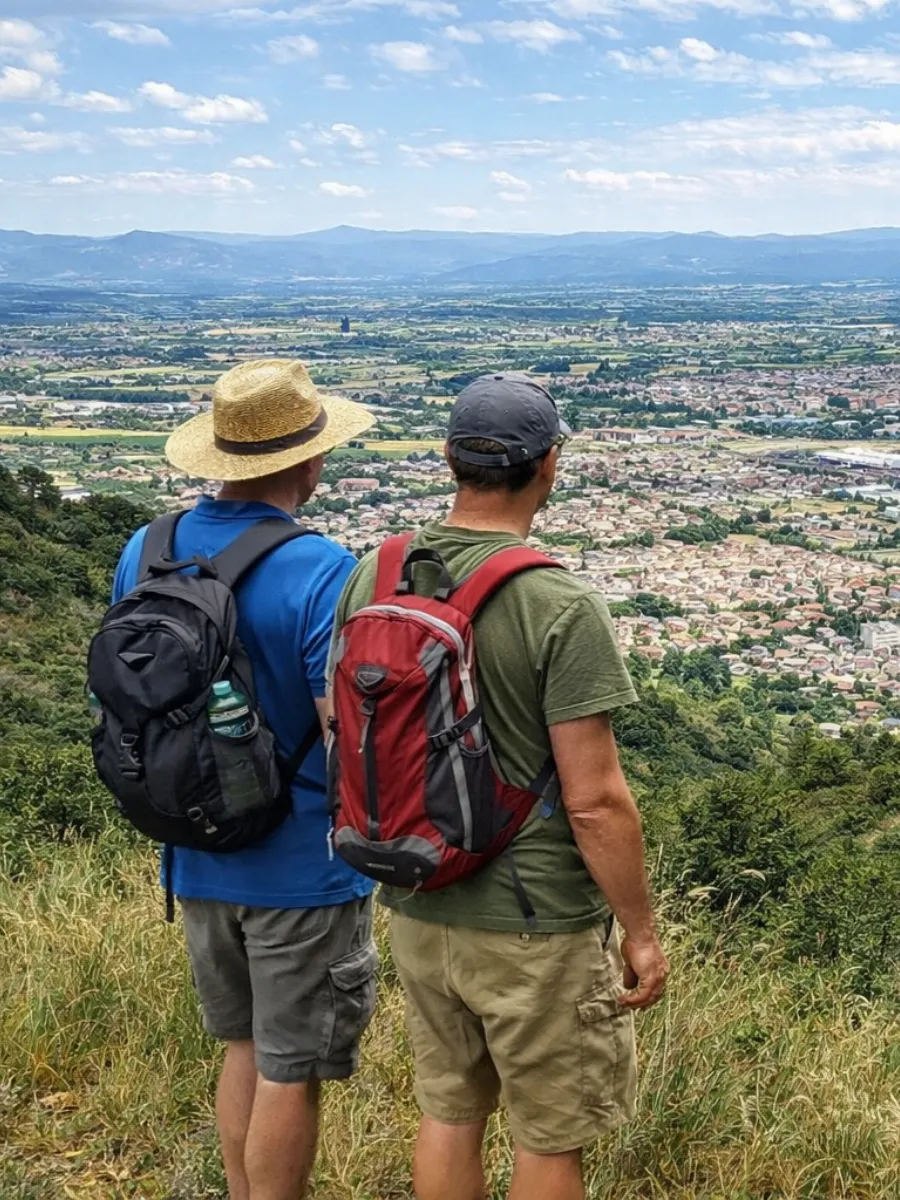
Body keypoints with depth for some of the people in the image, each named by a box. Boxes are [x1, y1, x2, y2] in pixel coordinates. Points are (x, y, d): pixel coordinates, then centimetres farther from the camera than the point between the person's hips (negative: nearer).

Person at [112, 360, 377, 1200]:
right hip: (302, 868, -6)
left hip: (198, 858, 6)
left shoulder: (145, 552, -2)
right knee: (289, 1072, 10)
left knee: (243, 1045, 24)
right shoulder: (321, 572, -23)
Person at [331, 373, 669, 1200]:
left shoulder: (372, 578, -4)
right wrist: (642, 933, -8)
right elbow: (593, 799, -21)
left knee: (449, 1112, 22)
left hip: (418, 911, 6)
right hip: (536, 925, -5)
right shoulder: (562, 608, -22)